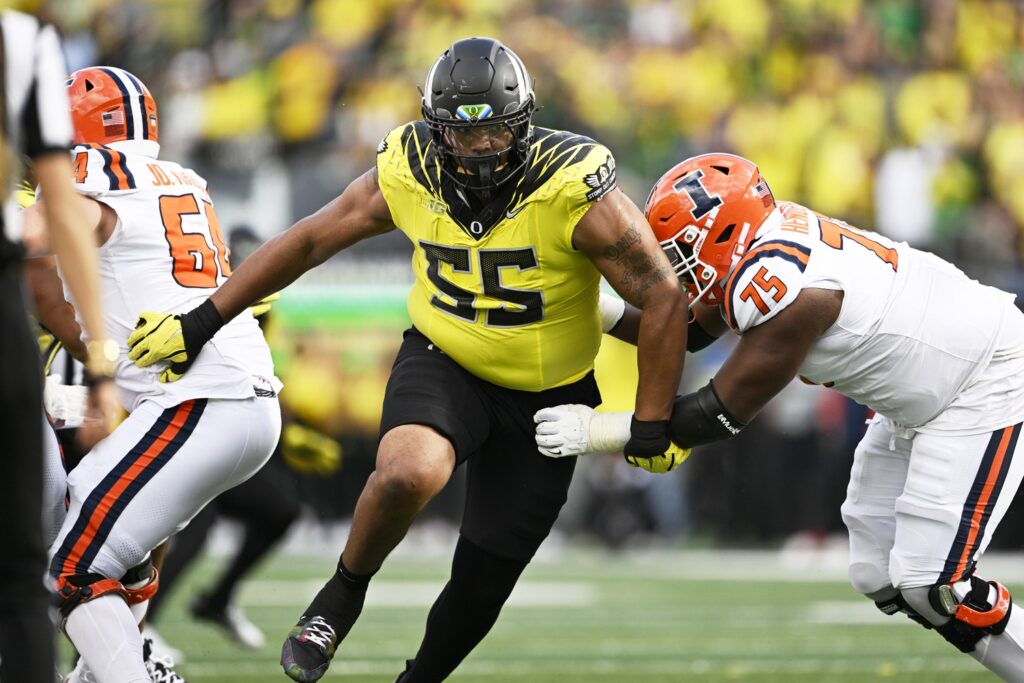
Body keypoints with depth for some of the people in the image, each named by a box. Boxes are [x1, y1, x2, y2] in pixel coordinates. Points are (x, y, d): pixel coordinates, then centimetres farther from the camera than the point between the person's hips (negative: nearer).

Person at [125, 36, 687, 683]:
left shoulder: (574, 188, -24)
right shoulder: (409, 175, -13)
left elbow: (663, 298, -17)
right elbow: (308, 241, 0)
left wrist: (652, 428, -14)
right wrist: (199, 324, 3)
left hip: (545, 397, -1)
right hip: (443, 363, 1)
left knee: (482, 581, 3)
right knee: (409, 472, -33)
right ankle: (344, 594, -4)